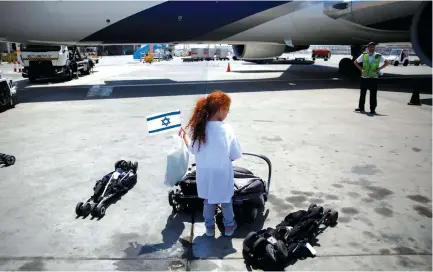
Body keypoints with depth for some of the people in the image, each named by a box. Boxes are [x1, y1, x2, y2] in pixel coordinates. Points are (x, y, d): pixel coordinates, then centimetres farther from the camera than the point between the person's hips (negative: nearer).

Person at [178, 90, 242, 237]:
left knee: (208, 201, 23)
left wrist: (184, 135, 18)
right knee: (226, 201, 21)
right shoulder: (226, 129, -22)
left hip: (205, 173, 3)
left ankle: (209, 227, 37)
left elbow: (193, 149, 2)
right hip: (222, 174, -3)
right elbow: (235, 156, -16)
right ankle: (229, 226, 37)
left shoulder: (198, 128, -12)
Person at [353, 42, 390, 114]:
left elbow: (387, 63, 4)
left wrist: (379, 68, -5)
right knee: (362, 93, 9)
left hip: (373, 78, -2)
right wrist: (361, 69, 1)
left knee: (373, 95, -1)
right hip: (364, 77, 2)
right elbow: (355, 62, 12)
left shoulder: (378, 56, -3)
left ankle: (372, 109, 6)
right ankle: (361, 108, 20)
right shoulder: (363, 55, 2)